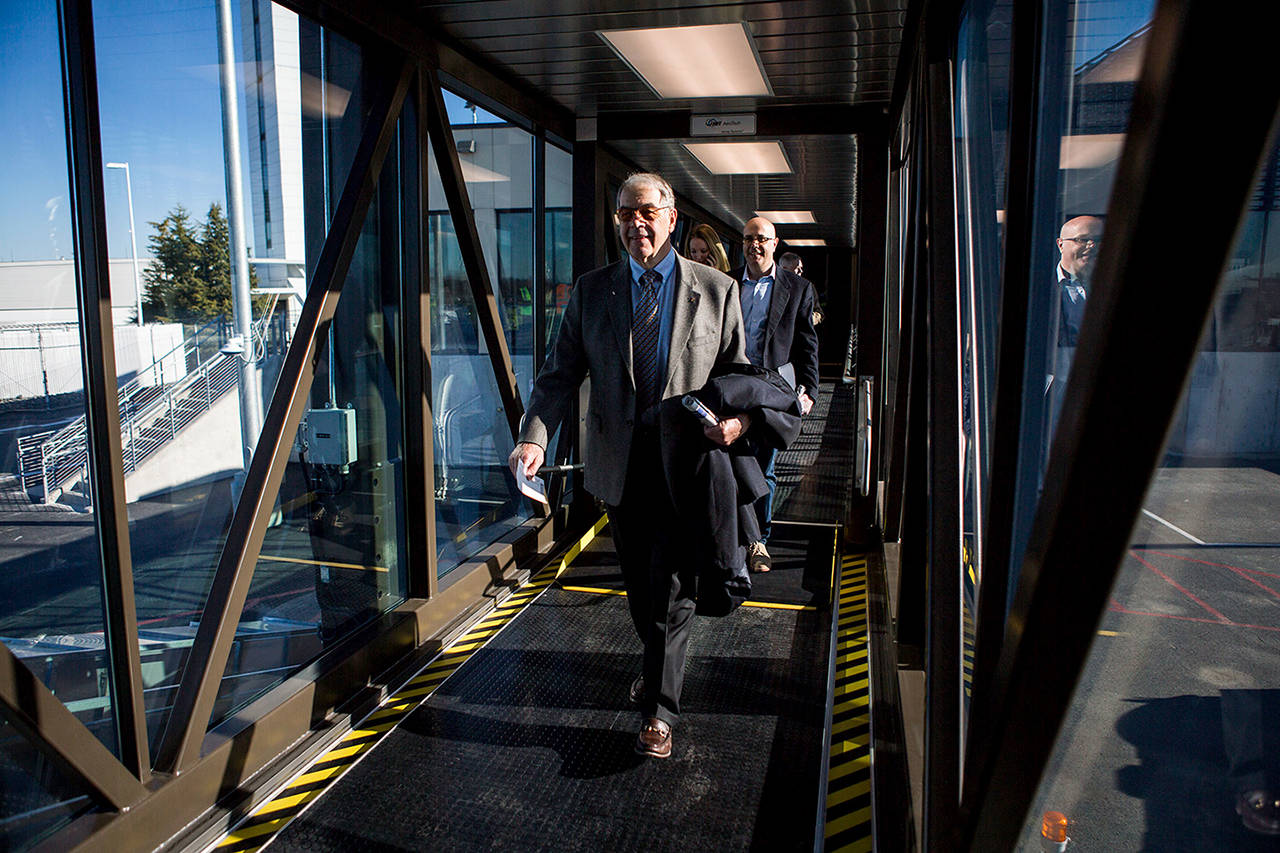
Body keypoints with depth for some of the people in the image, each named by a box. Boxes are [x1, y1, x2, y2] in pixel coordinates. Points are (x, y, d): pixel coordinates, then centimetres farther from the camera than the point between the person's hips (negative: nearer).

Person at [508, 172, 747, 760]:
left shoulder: (716, 290, 2)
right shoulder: (591, 291, 5)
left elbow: (740, 374, 6)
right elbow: (560, 374, 0)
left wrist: (739, 418, -16)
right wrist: (534, 437, -17)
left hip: (686, 456, -2)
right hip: (619, 461, 3)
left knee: (671, 586, -3)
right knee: (638, 583, 16)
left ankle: (658, 709, 12)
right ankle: (656, 663, 43)